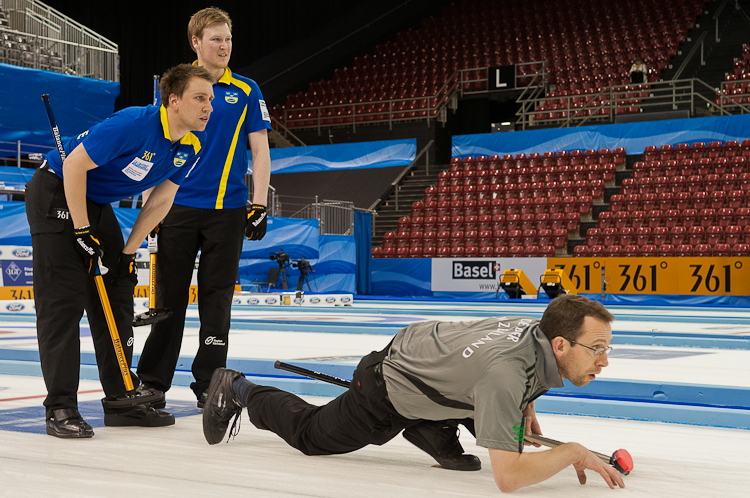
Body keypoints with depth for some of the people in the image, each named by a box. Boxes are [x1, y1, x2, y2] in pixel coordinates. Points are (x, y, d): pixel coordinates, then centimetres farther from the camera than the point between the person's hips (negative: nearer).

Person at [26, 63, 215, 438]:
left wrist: (129, 251, 0)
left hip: (98, 203, 8)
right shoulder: (133, 124, -29)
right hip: (55, 193, -8)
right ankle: (60, 409, -8)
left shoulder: (192, 146, -5)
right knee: (64, 300, -11)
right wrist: (82, 230, -22)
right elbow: (74, 165, -26)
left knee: (117, 296, 5)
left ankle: (120, 399, 12)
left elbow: (161, 199, 4)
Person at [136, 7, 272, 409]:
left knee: (216, 298, 5)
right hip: (178, 206, 0)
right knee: (170, 296, 2)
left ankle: (208, 382, 15)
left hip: (227, 209, 0)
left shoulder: (246, 91, 7)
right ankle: (153, 382, 11)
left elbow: (260, 151, 6)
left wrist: (259, 206, -2)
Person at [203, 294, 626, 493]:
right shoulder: (506, 372, -43)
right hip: (388, 392, -6)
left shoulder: (539, 329, -18)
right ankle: (238, 392, 39)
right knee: (311, 435, 18)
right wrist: (573, 452, -37)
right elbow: (507, 477, -47)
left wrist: (524, 407, 2)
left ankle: (432, 432, 16)